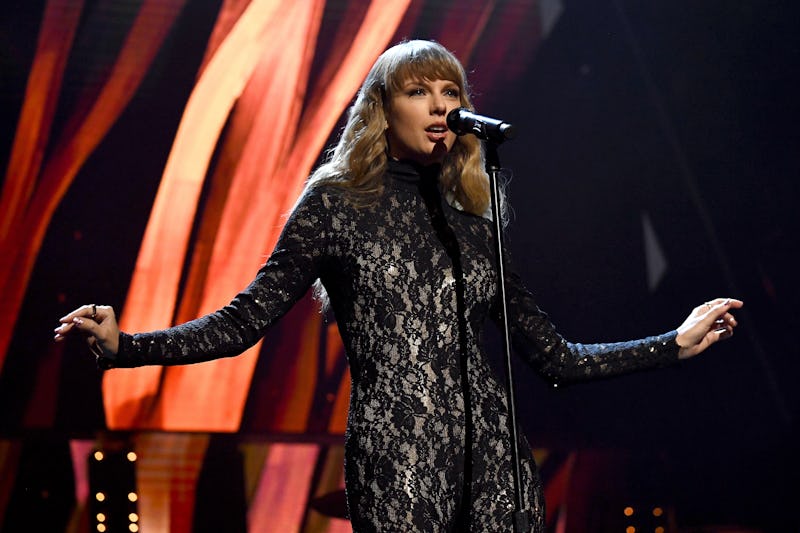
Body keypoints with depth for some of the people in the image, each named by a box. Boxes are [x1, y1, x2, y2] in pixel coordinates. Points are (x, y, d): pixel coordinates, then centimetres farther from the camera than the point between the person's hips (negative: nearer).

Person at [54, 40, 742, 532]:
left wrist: (676, 342, 18)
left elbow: (556, 358, 19)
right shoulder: (337, 203, 5)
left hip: (492, 456, 4)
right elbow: (244, 322, 1)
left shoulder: (473, 223, 16)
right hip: (396, 463, -4)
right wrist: (123, 345, -11)